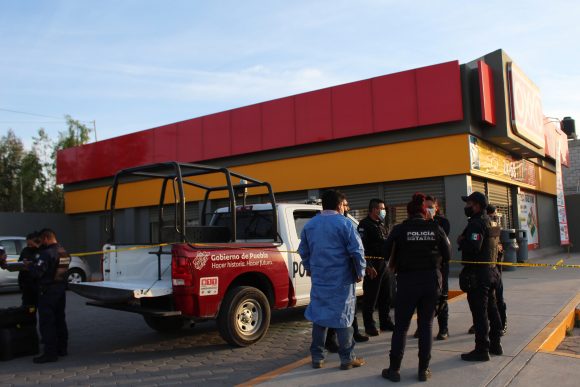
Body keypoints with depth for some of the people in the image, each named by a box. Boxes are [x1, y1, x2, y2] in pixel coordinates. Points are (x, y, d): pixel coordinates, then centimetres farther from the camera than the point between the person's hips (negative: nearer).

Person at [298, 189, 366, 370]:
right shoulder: (344, 223, -10)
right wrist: (360, 272, -1)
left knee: (319, 315, 12)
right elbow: (357, 250, -13)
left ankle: (317, 357, 17)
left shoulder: (310, 224, 9)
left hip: (319, 279, 5)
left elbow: (303, 250, 16)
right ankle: (347, 359, 12)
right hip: (341, 279, -5)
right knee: (343, 316, 4)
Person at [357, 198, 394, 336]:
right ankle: (369, 326, 6)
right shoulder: (365, 225, -10)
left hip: (383, 264, 9)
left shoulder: (381, 225, 18)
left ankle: (385, 322, 26)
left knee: (385, 295, 15)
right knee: (370, 297, -3)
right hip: (372, 265, -9)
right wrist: (368, 266, -23)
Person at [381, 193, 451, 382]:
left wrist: (395, 266, 13)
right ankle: (423, 370, 16)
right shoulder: (436, 228, -1)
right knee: (426, 325, 13)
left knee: (401, 326, 7)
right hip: (432, 281, 2)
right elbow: (447, 255, 3)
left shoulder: (400, 229, -7)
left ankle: (394, 369, 12)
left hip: (407, 281, -2)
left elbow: (387, 252, -6)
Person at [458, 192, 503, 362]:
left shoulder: (476, 224, -18)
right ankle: (495, 344, 27)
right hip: (491, 272, 10)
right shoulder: (489, 222, 14)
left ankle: (482, 349, 1)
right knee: (491, 309, 17)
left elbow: (473, 248, -30)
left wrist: (461, 241, -11)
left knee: (479, 312, -4)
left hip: (477, 274, -10)